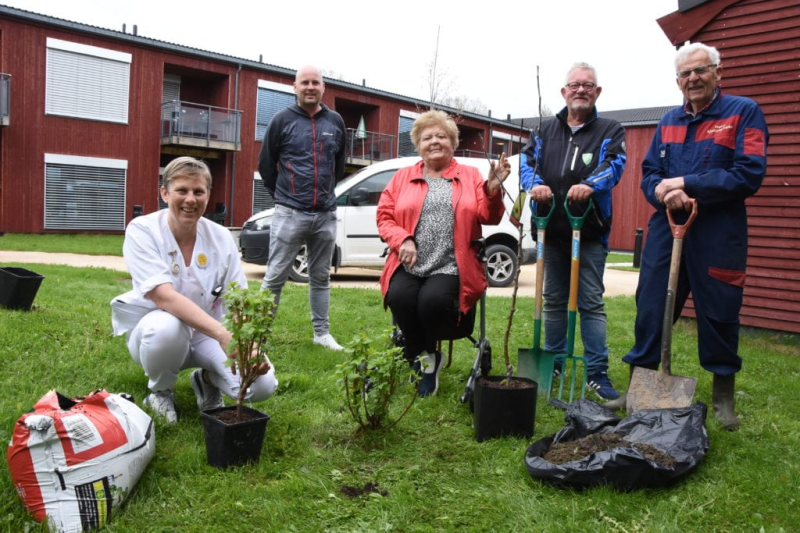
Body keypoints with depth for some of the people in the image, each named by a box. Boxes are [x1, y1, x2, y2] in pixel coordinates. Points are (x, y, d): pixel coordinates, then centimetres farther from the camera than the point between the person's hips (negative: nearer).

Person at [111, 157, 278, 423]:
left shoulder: (221, 237, -7)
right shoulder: (141, 230, -16)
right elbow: (162, 296, -30)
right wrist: (223, 335, -42)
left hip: (208, 334, 2)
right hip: (153, 330, -2)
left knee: (262, 384, -22)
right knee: (166, 327, -39)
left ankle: (207, 380, 12)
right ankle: (159, 391, -4)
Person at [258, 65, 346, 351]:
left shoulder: (335, 121, 9)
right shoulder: (282, 120, 0)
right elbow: (266, 164, 5)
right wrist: (283, 197, 10)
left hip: (326, 215, 4)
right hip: (290, 214, -3)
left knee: (321, 277, 11)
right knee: (275, 277, -2)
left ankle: (322, 333, 20)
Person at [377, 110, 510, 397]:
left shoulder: (471, 175, 13)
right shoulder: (403, 177, 16)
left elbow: (489, 218, 5)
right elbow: (384, 216, 11)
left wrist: (493, 190, -14)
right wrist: (402, 240, -8)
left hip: (451, 267, -1)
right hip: (409, 265, 2)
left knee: (433, 299, -31)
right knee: (400, 297, -30)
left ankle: (425, 354, 2)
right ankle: (424, 359, -6)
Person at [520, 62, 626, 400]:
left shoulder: (609, 131, 4)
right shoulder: (546, 130, 13)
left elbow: (615, 164, -13)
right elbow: (527, 159, 2)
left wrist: (591, 185, -34)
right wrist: (534, 184, -21)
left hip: (590, 232, -3)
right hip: (552, 231, 3)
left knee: (592, 303, 0)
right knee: (554, 300, 13)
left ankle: (598, 373, 6)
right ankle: (553, 362, 26)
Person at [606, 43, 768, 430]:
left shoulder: (744, 113, -1)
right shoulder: (669, 122, 15)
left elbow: (749, 174, -12)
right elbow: (648, 173, 11)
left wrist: (686, 184, -15)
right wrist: (663, 191, -12)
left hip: (718, 234, -4)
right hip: (666, 228, 4)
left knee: (719, 313, 5)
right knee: (650, 308, 4)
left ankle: (723, 396, 23)